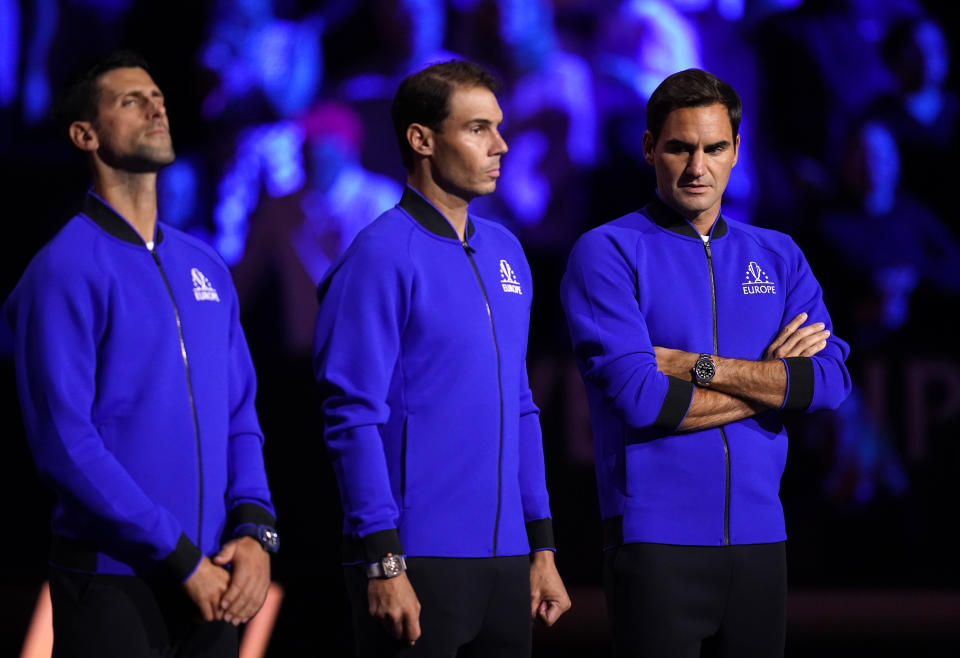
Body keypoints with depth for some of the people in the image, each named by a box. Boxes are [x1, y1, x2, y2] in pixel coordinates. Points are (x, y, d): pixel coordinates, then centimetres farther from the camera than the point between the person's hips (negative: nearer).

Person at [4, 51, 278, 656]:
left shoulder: (205, 266, 12)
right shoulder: (65, 270, -8)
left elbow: (240, 414, 14)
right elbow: (65, 440, -15)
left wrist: (253, 530, -4)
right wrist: (182, 559, -15)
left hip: (214, 586, 6)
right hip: (113, 581, -6)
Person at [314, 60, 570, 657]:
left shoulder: (504, 251, 14)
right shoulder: (383, 256, -8)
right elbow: (353, 417, -12)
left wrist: (542, 547, 14)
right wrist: (385, 563, -17)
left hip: (505, 560, 7)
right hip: (418, 560, -7)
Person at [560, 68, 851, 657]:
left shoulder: (778, 257, 13)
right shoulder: (609, 252, -1)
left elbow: (831, 380, -2)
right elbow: (638, 397, -14)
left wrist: (698, 367, -10)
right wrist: (770, 380, -4)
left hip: (759, 536, 4)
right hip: (657, 537, -4)